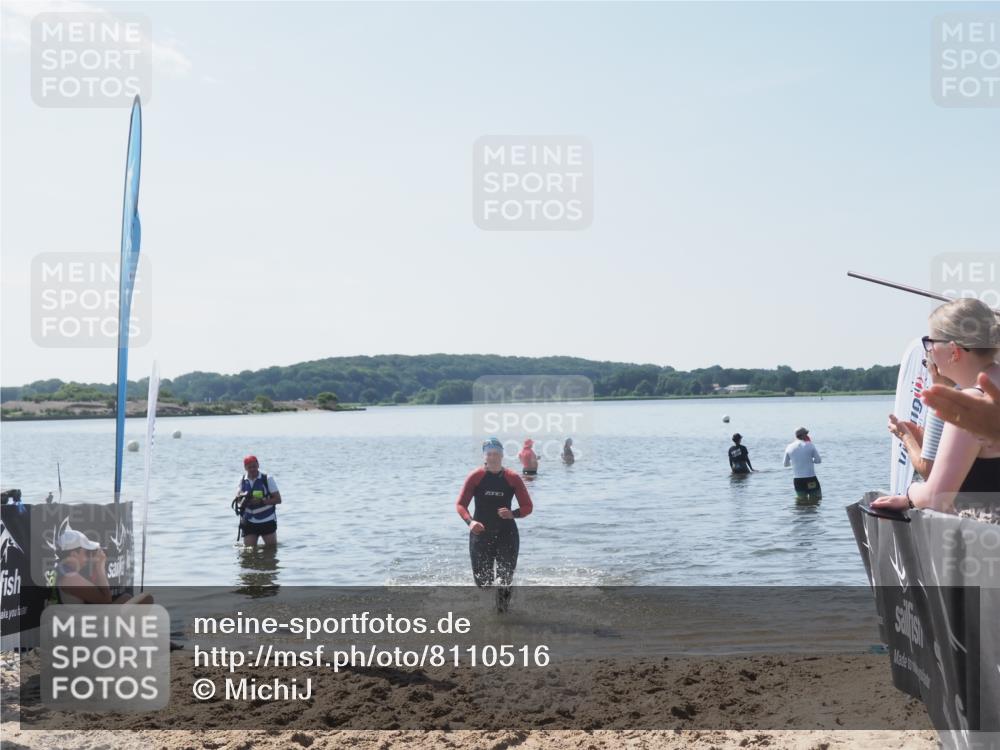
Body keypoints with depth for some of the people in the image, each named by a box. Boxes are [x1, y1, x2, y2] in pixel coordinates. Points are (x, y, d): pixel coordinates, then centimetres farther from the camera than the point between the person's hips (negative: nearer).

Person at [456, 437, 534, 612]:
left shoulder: (513, 478, -1)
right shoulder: (475, 477, -3)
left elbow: (528, 507, 1)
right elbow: (460, 504, -4)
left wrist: (513, 514, -20)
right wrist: (470, 521, -23)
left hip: (506, 534, 0)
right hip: (481, 534, 0)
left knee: (506, 578, -2)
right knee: (482, 581, 0)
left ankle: (502, 608, 21)